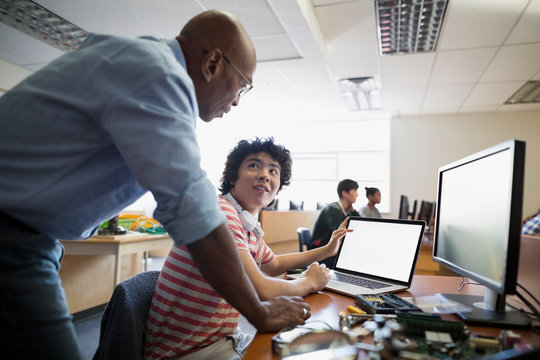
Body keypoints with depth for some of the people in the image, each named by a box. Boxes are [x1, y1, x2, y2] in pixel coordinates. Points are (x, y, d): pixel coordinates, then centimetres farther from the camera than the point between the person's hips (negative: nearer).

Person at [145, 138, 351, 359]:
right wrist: (308, 282, -8)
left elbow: (274, 264, 26)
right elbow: (260, 291, -27)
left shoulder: (249, 228, 7)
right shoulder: (220, 211, -23)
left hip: (225, 339, 9)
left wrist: (327, 250, 25)